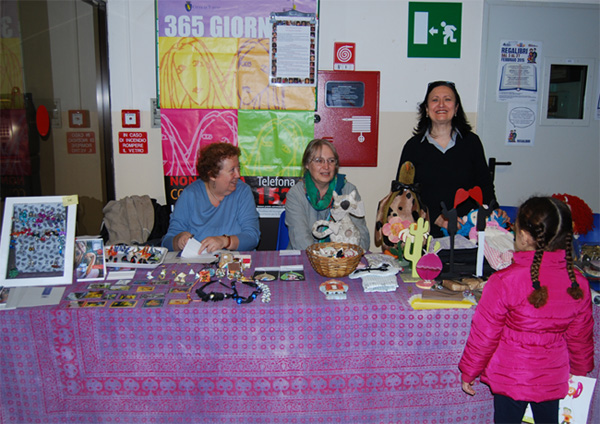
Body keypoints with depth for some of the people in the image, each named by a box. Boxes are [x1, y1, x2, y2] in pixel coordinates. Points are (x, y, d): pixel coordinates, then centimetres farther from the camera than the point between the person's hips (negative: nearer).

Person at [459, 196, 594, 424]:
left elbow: (485, 335, -15)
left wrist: (469, 372, -1)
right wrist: (580, 369, 22)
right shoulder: (578, 283, -10)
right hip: (553, 379, 4)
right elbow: (581, 336, 3)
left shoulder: (504, 281, -23)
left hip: (511, 378, -3)